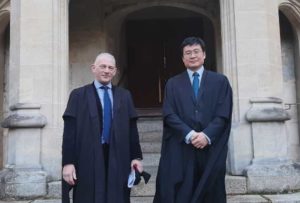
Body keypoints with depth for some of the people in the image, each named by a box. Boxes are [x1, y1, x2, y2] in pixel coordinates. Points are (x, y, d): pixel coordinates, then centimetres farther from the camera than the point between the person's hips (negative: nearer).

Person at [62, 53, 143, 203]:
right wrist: (68, 162, -9)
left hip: (118, 160, 3)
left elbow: (132, 128, 9)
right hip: (88, 160, -2)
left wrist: (136, 156, 4)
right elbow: (69, 131, -3)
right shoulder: (78, 95, 2)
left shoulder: (124, 96, 11)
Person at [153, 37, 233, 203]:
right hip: (180, 150, 0)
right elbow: (169, 115, 0)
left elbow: (224, 114, 0)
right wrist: (189, 134, -14)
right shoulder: (173, 84, 11)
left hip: (211, 149, 0)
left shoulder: (220, 81, 9)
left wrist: (207, 135, -14)